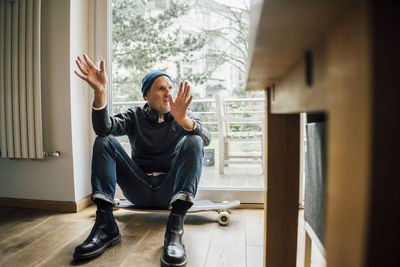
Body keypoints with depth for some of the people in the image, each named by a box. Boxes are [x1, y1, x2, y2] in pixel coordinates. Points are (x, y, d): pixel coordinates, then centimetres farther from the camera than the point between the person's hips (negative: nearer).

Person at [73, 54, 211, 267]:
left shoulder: (182, 116, 7)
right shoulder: (135, 116, 9)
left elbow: (206, 139, -14)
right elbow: (104, 128, -11)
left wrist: (184, 120, -35)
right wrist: (100, 92, -28)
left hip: (170, 189, -1)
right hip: (139, 191, 2)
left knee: (193, 142, -24)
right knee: (103, 141, -12)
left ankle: (174, 227, -36)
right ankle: (105, 225, -24)